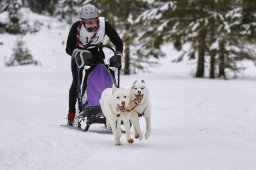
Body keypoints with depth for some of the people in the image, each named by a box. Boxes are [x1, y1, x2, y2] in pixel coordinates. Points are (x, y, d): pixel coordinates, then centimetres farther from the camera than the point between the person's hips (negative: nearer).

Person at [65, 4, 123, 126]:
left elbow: (118, 42, -16)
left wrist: (118, 55, -32)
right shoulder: (77, 27, -28)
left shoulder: (104, 25, -25)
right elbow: (69, 48, -25)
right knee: (77, 82, -13)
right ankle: (71, 114, -5)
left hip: (96, 55, 2)